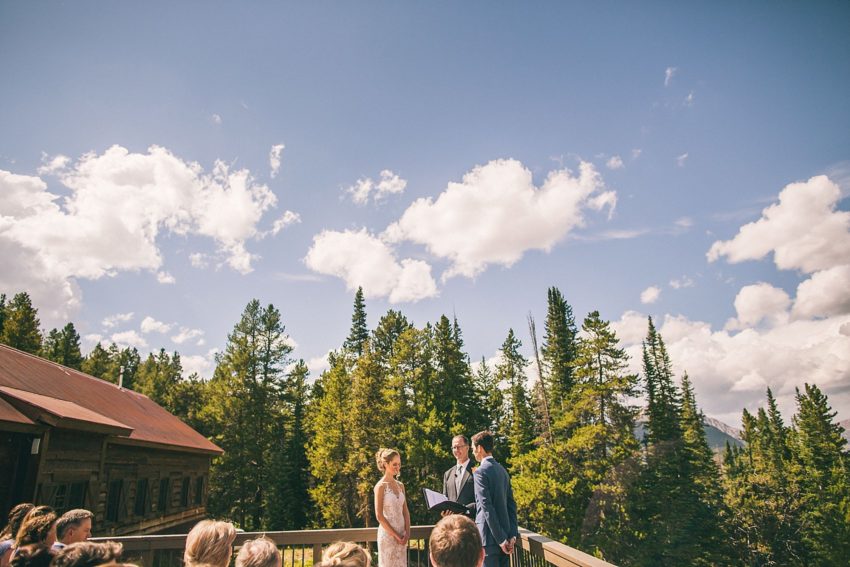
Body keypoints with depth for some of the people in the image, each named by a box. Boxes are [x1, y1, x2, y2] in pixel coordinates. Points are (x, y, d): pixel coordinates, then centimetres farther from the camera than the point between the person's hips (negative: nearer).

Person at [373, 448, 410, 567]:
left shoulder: (400, 485, 8)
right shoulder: (381, 486, -10)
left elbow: (405, 511, 10)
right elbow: (379, 516, -13)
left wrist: (407, 533, -2)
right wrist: (395, 535, -12)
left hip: (402, 535, 6)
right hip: (387, 534, -6)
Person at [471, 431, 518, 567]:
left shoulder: (480, 472, -13)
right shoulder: (502, 470, 11)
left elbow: (487, 507, -18)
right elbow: (512, 505, 9)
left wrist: (500, 539, -14)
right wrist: (512, 535, 6)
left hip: (490, 536, -7)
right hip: (505, 534, 8)